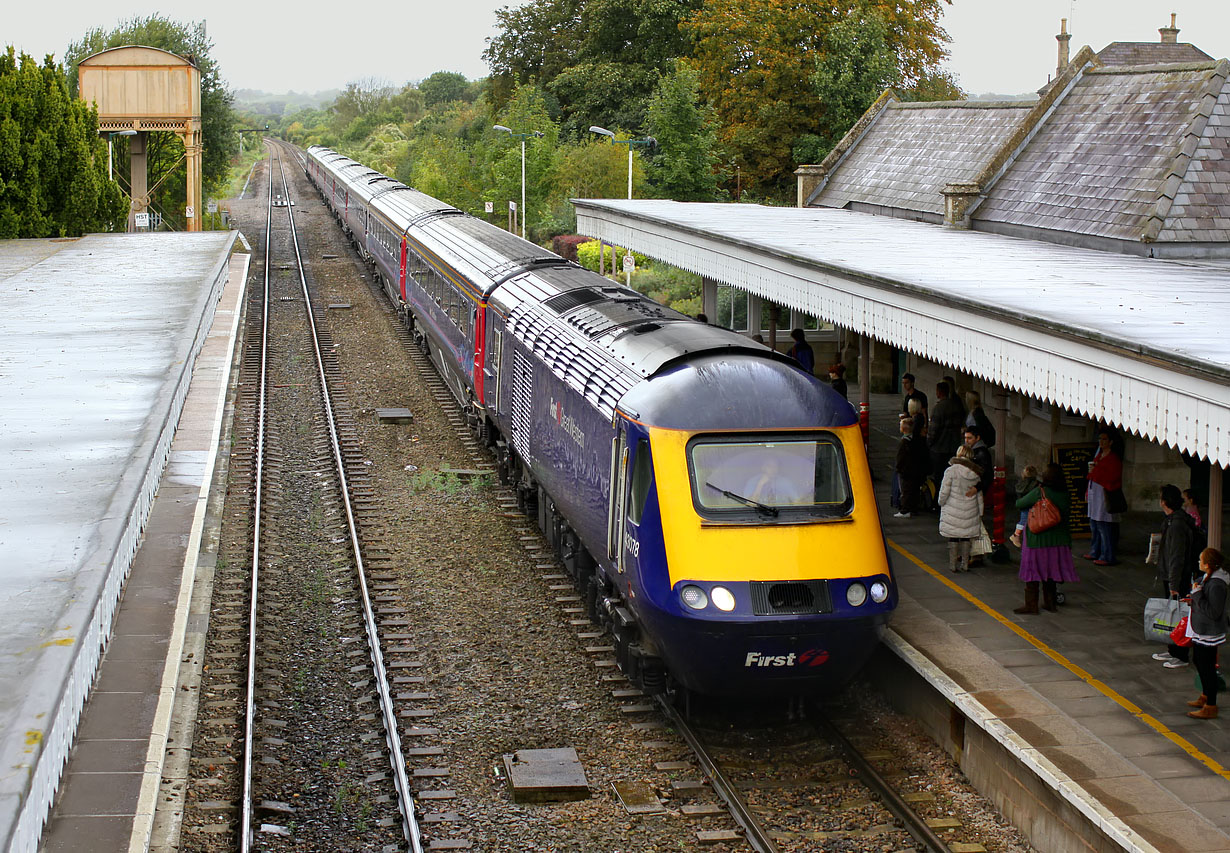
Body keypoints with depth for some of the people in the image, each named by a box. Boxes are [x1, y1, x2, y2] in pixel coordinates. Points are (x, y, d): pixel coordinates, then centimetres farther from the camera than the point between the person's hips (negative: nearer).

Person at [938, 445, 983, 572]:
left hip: (953, 510, -4)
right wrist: (980, 512, 16)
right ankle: (965, 564, 16)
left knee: (953, 538, 5)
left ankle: (952, 565, 7)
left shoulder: (951, 471, -13)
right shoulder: (975, 473, 2)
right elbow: (979, 496, 8)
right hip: (970, 511, 4)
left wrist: (941, 504, 7)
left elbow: (944, 492, -12)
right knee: (966, 537, 13)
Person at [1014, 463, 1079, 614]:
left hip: (1038, 538, -5)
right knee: (1050, 571, 15)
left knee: (1033, 569, 2)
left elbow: (1019, 504, -4)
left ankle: (1031, 604, 2)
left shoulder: (1039, 492, -15)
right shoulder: (1064, 493, -1)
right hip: (1059, 539, 5)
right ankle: (1050, 602, 21)